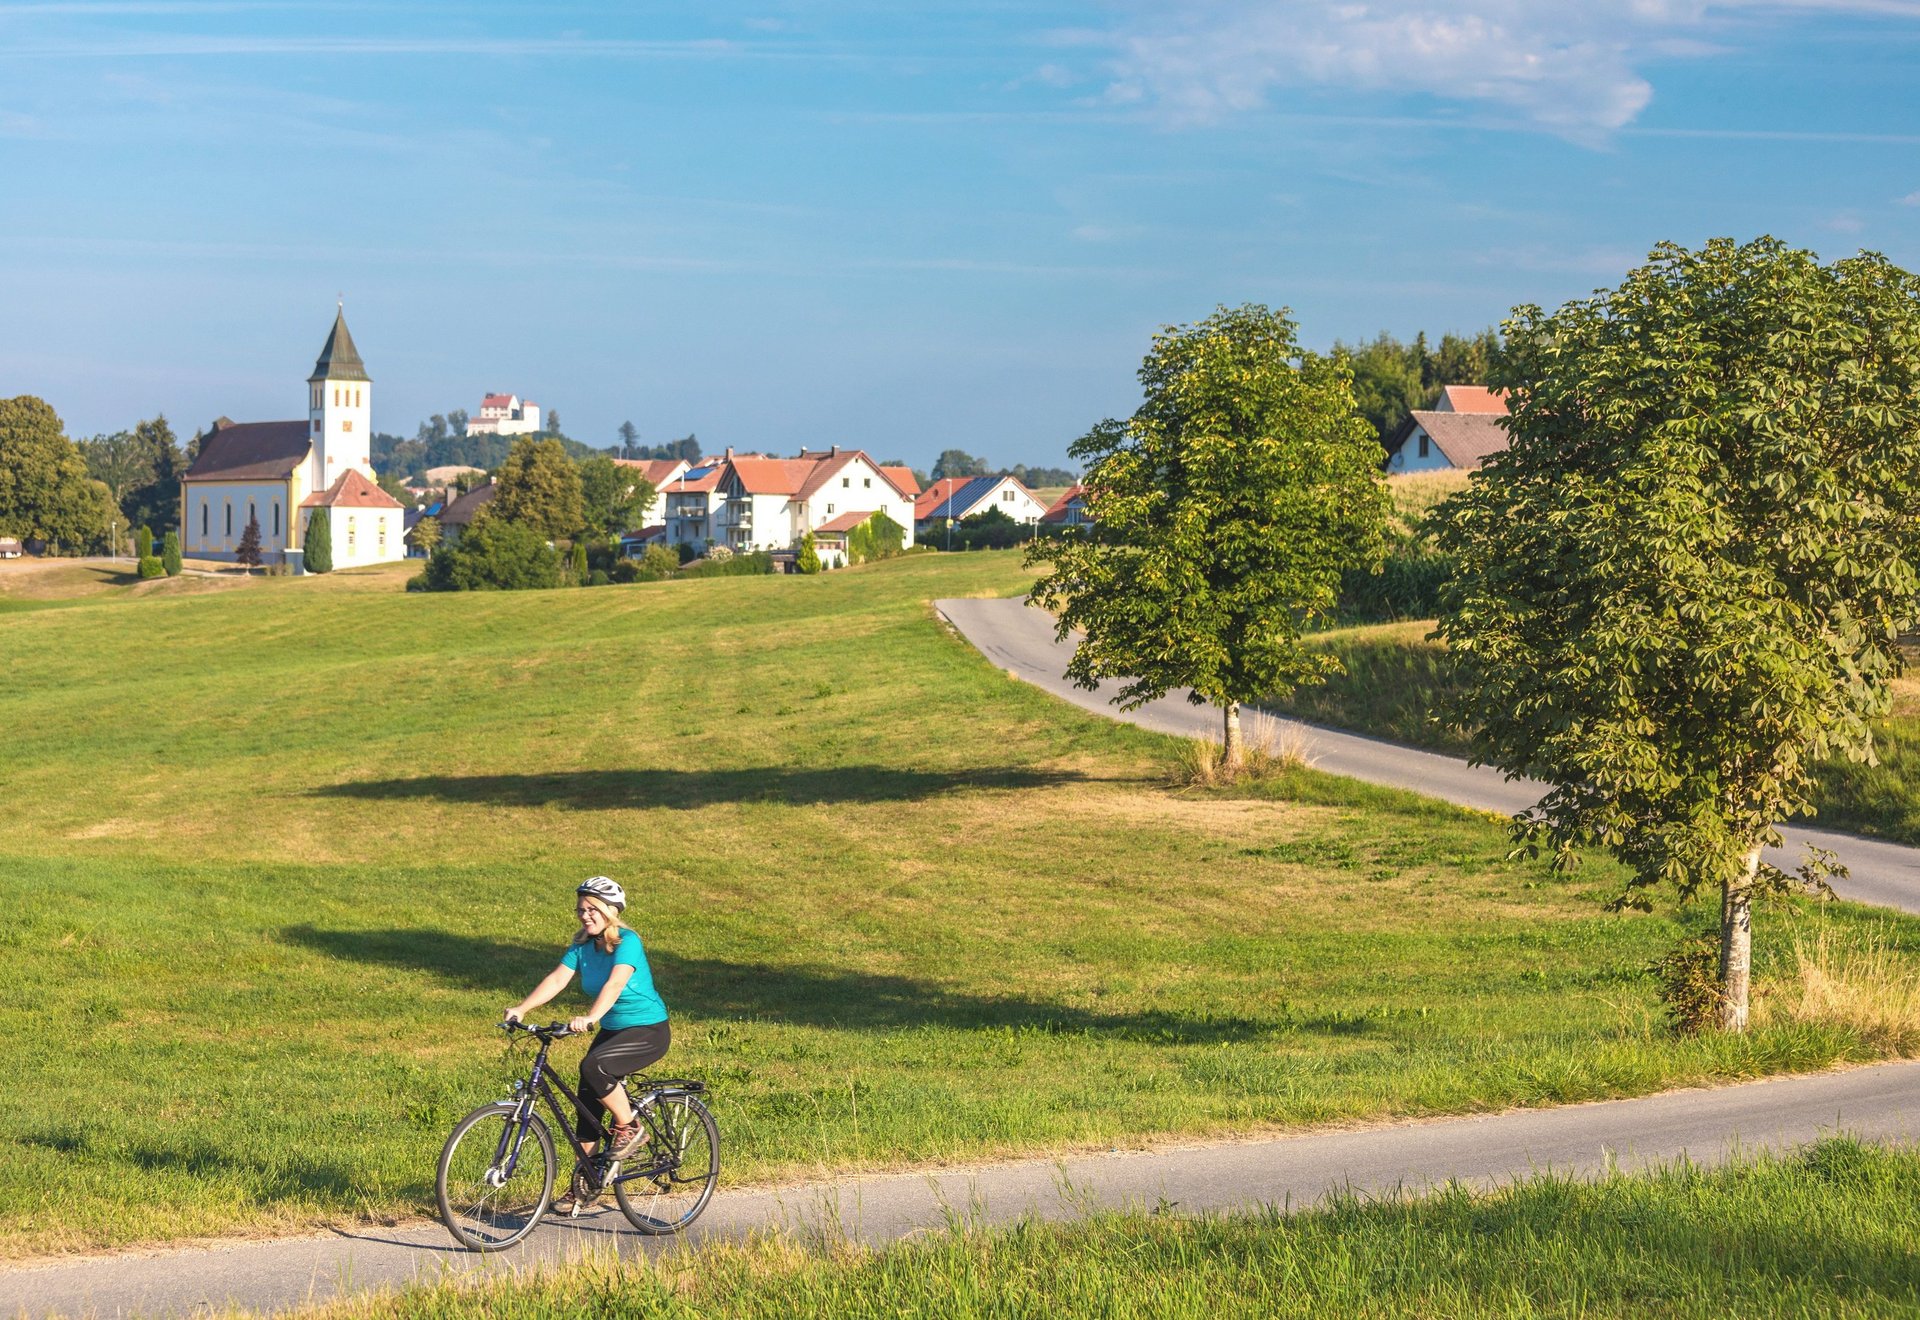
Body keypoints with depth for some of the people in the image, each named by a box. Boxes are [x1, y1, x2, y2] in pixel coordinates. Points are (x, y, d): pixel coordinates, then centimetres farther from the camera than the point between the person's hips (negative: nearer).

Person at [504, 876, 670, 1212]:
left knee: (593, 1066, -31)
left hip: (648, 1031, -7)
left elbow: (615, 984, -34)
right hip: (612, 1030, 7)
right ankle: (581, 1186, 13)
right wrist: (521, 1008, -24)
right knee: (586, 1105, 2)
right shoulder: (582, 944, 1)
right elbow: (557, 978, -10)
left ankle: (629, 1127, -10)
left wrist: (590, 1018, -49)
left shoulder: (627, 941, -20)